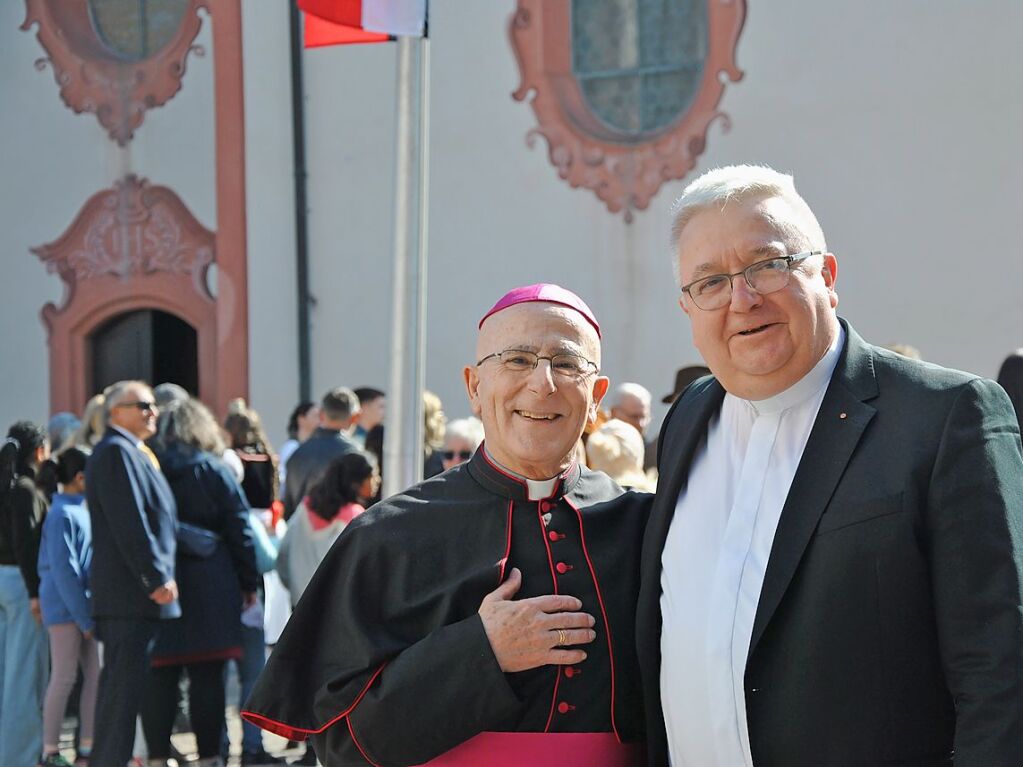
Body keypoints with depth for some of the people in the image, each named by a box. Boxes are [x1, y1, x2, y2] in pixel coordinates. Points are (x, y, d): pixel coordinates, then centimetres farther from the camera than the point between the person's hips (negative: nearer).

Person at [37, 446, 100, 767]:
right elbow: (62, 569, -17)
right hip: (65, 606, -8)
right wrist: (84, 617, -15)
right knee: (64, 677, -4)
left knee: (94, 675, 8)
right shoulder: (62, 514, -14)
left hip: (85, 603, 8)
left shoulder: (81, 509, 11)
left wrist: (90, 612, 8)